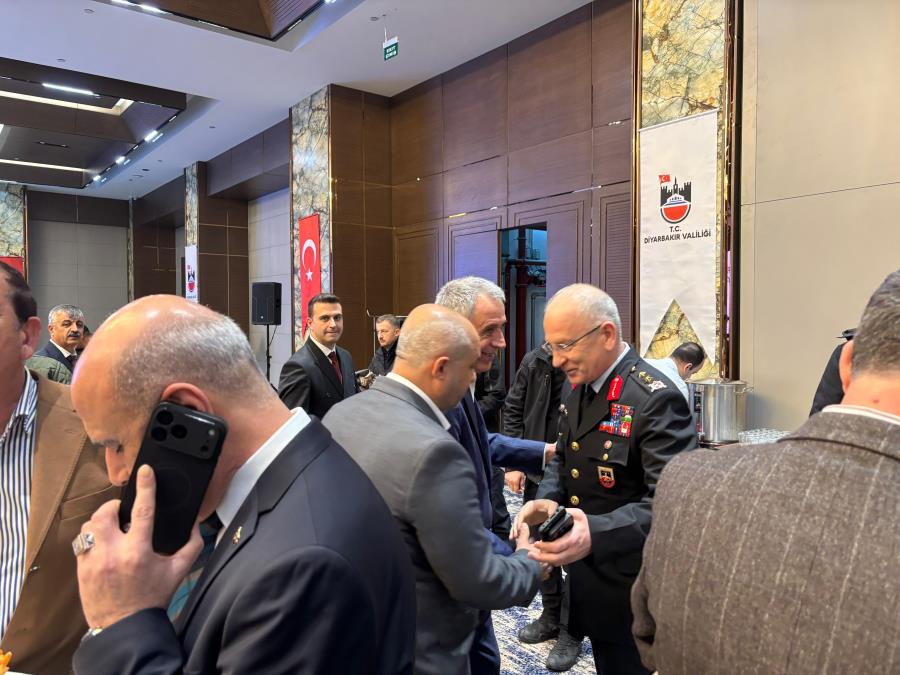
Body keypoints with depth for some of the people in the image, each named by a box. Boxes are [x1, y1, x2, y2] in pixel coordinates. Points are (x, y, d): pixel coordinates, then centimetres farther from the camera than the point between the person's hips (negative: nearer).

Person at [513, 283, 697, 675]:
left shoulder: (654, 399, -24)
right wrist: (547, 498, -10)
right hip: (590, 575, 8)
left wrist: (596, 533, -43)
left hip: (634, 589, -7)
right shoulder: (581, 388, 3)